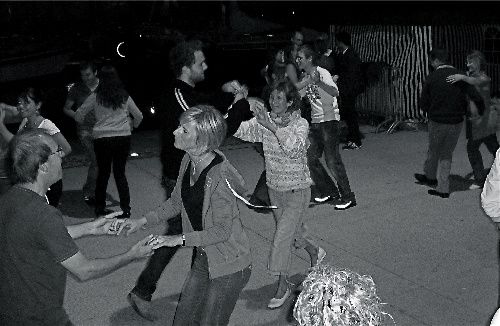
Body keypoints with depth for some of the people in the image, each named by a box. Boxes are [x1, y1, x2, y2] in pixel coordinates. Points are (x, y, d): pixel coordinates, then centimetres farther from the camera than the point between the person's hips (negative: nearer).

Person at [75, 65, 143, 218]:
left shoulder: (95, 97, -2)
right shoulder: (124, 96, 3)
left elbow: (78, 116, 4)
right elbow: (138, 116, 12)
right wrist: (132, 125, 32)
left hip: (101, 138, -1)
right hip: (123, 138, 1)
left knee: (103, 173, 13)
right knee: (120, 173, 10)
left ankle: (100, 208, 20)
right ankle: (125, 208, 8)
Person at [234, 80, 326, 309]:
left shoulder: (300, 123, -18)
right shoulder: (264, 120, -5)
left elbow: (294, 147, -38)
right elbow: (241, 130, -17)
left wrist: (271, 126, -44)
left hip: (297, 190, -5)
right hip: (274, 188, 5)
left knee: (283, 236, -6)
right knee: (291, 229, 21)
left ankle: (283, 286, 11)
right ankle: (315, 252, 51)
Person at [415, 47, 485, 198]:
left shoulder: (431, 78, -9)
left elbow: (423, 105, -5)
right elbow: (477, 98, -8)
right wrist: (481, 112, 11)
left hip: (437, 122, -3)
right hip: (456, 123, 3)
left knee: (433, 151, 21)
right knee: (447, 154, 16)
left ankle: (430, 177, 44)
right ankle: (443, 188, 18)